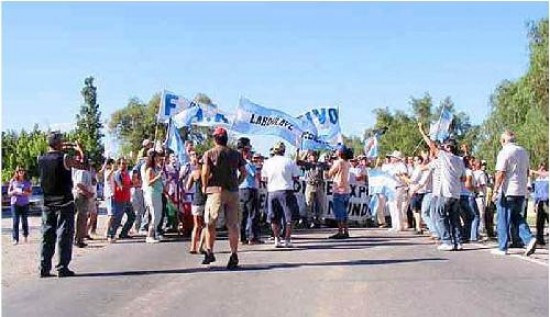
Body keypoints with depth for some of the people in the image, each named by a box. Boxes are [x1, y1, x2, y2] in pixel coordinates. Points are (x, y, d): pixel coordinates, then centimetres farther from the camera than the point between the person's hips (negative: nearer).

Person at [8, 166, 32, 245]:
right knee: (15, 221, -7)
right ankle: (15, 239, -6)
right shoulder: (13, 181, 4)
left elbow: (30, 192, 7)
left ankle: (25, 236, 28)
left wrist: (25, 192, -13)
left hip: (25, 203, 1)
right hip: (15, 203, -1)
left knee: (24, 220, 6)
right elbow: (9, 193, 7)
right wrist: (14, 191, -13)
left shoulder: (27, 182, 5)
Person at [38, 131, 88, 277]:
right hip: (64, 201, -5)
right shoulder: (65, 159, -14)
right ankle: (62, 268, 1)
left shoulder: (41, 160, 2)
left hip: (48, 202, 5)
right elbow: (84, 166, -9)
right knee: (64, 235, 1)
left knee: (47, 235, 11)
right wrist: (80, 149, 5)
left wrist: (61, 150, 20)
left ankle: (44, 268, 11)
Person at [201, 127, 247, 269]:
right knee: (233, 224, 5)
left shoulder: (209, 153, 0)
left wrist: (204, 186, 4)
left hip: (216, 190, -3)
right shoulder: (236, 154, 11)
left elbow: (205, 172, -10)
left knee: (210, 222, 7)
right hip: (233, 191, 3)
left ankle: (210, 252, 2)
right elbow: (244, 172, 8)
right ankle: (234, 255, 4)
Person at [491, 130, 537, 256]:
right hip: (522, 191, 7)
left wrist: (495, 190, -13)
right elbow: (527, 171, 20)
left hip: (507, 191, -7)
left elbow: (500, 174, -17)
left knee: (503, 220, 3)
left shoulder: (504, 152, -12)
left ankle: (503, 248, 7)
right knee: (516, 216, 18)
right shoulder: (523, 151, 11)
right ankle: (529, 238, -2)